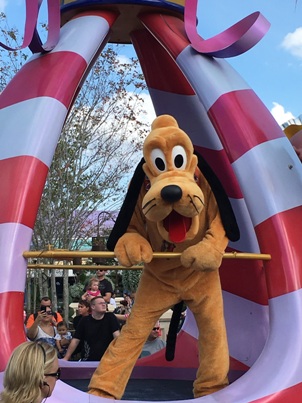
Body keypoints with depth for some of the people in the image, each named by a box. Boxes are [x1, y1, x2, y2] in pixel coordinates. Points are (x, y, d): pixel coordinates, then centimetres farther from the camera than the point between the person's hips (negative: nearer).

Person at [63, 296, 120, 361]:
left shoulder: (110, 317, 0)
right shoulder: (84, 321, 2)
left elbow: (117, 336, -8)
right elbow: (75, 341, 1)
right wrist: (66, 358, -6)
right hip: (88, 361, 1)